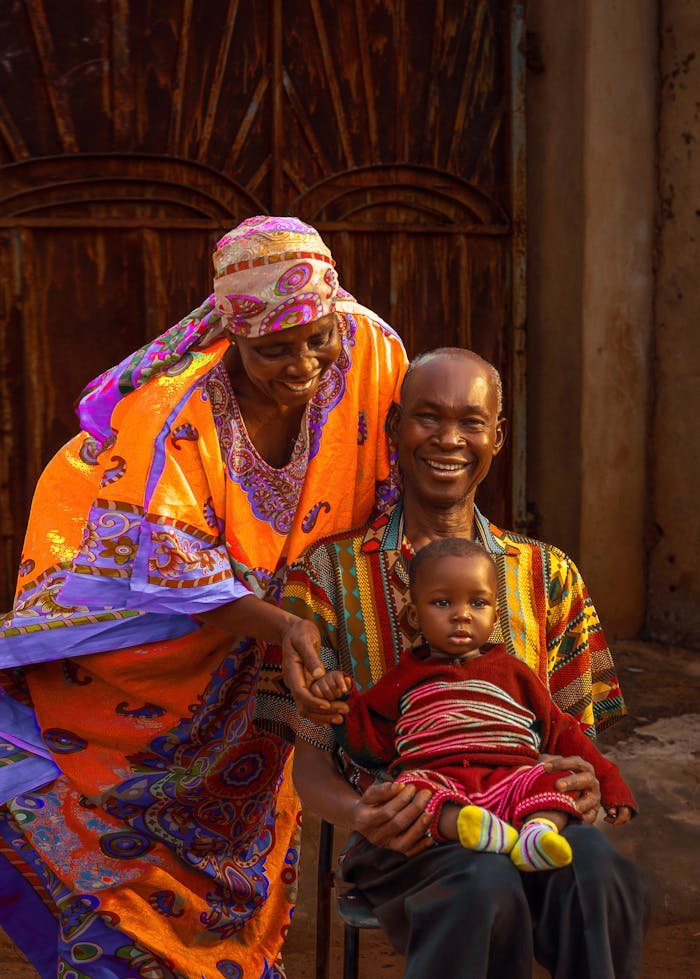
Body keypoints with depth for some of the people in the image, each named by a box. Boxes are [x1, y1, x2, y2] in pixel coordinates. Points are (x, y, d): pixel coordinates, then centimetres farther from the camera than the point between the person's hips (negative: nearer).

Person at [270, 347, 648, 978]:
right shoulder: (327, 572, 5)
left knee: (594, 864, -33)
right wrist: (359, 815, -20)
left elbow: (578, 729, 16)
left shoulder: (550, 575, 15)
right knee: (487, 884, -36)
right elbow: (311, 761, 4)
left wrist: (584, 784, -10)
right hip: (404, 840, -2)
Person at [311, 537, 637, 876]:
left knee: (552, 783, -26)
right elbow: (370, 743, 21)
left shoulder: (513, 673, 27)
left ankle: (538, 830, -52)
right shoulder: (405, 677, 25)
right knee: (410, 787, -34)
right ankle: (495, 834, -52)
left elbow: (561, 733, 27)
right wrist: (342, 699, 5)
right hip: (437, 780, -2)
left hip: (508, 776, 2)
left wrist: (609, 783, 18)